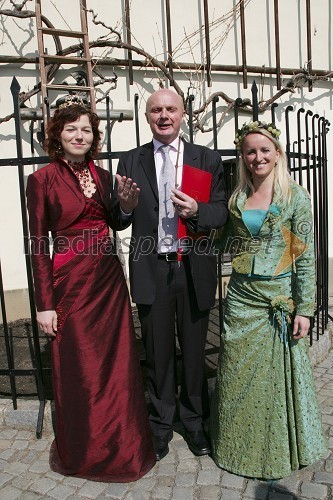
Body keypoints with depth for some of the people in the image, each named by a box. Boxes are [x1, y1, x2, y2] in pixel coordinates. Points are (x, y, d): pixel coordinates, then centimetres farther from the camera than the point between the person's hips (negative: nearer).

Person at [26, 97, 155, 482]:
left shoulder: (102, 175, 8)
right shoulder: (42, 178, -7)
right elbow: (38, 244, -8)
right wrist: (45, 304, -10)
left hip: (109, 279, 5)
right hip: (71, 282, -5)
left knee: (117, 365, 13)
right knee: (77, 370, 9)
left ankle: (121, 444, 37)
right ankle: (82, 452, 35)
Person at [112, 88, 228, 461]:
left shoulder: (208, 159, 3)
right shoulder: (130, 161, 4)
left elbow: (222, 211, -1)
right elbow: (119, 221, 2)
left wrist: (197, 210, -21)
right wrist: (126, 205, -20)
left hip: (194, 268, 0)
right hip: (151, 270, 0)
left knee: (194, 349, 14)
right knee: (158, 352, 13)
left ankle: (195, 421, 35)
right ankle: (161, 423, 34)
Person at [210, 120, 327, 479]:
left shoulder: (295, 196, -5)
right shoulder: (236, 198, 5)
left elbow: (305, 257, -6)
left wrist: (303, 309, -8)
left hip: (281, 299, -3)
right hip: (241, 298, 3)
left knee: (277, 375, 10)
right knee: (237, 375, 11)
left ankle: (278, 451, 35)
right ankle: (240, 446, 35)